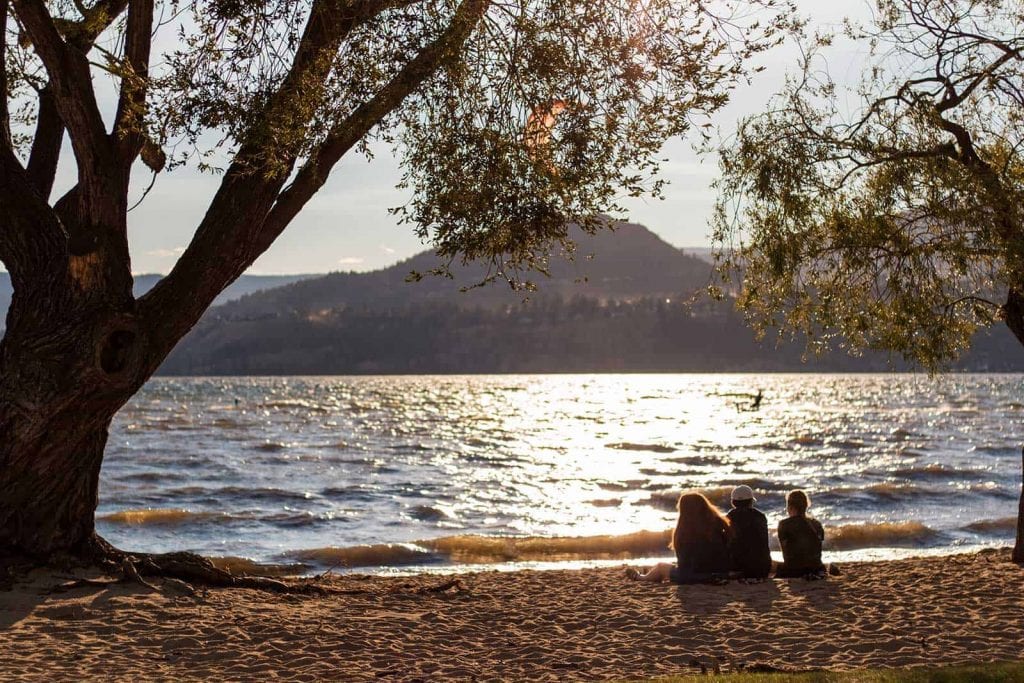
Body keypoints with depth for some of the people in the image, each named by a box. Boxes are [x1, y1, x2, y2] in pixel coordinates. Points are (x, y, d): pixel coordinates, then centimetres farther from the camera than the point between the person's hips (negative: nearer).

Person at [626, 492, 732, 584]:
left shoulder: (684, 529, -16)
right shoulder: (719, 523, -5)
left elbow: (682, 562, -5)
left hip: (696, 576, -5)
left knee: (660, 566, 22)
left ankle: (639, 577, 50)